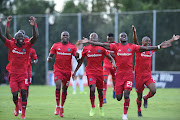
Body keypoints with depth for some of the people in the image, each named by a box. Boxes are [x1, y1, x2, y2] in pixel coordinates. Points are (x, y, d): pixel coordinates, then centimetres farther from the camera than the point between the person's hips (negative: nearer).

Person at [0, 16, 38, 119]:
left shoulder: (27, 46, -2)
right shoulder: (11, 45, 0)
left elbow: (35, 37, -15)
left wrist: (33, 26, -28)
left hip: (23, 74, -1)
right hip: (13, 74, 1)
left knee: (24, 93, -10)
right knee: (15, 94, -4)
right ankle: (17, 107, 29)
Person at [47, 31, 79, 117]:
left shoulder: (72, 47, 1)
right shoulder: (56, 45, 2)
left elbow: (77, 58, -3)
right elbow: (50, 56, 6)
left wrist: (77, 56, -26)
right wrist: (49, 58, -17)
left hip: (67, 71, 1)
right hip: (58, 70, -1)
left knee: (64, 89, 9)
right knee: (58, 87, -19)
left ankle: (62, 107, 26)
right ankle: (57, 106, -7)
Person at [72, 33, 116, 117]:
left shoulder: (101, 48, 2)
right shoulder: (86, 49, 4)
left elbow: (110, 57, 4)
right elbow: (81, 61, 14)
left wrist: (113, 63, -19)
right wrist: (75, 71, 15)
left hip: (99, 72, 1)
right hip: (90, 72, -1)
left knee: (100, 91, 11)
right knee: (92, 89, -20)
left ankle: (101, 107, 35)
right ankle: (92, 107, -3)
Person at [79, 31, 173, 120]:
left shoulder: (132, 47, 4)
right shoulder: (116, 46, 2)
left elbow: (145, 48, 3)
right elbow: (103, 45, -3)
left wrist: (159, 46, -1)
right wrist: (89, 42, -9)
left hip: (129, 74, 0)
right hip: (119, 74, 0)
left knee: (126, 95, -11)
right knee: (119, 98, 1)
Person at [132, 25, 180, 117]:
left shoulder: (151, 50, 8)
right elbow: (135, 42, -24)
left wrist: (172, 40, 18)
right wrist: (134, 32, -43)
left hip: (148, 75, 4)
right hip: (139, 75, -4)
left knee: (153, 91, -18)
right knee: (139, 95, 5)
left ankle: (145, 98, 15)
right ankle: (139, 110, 28)